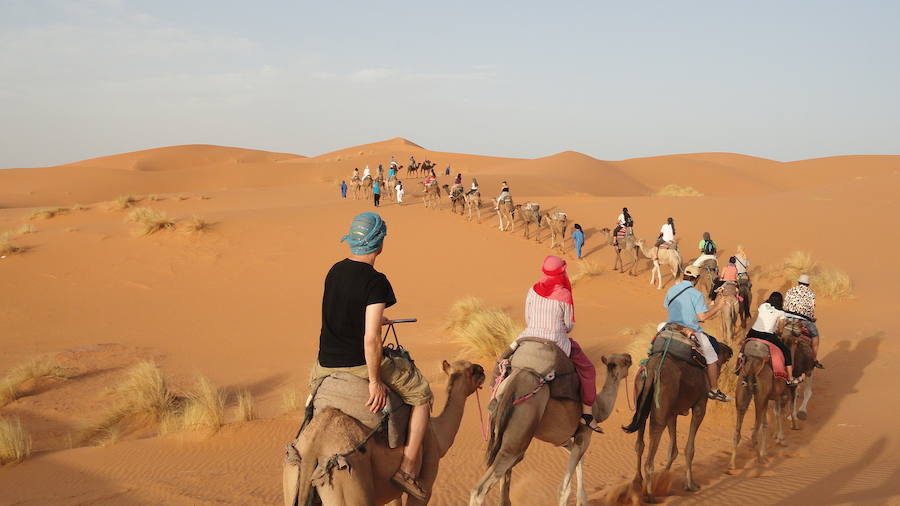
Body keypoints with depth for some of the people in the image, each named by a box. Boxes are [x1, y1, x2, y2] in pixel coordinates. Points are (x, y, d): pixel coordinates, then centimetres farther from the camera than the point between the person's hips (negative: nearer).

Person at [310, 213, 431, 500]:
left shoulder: (334, 271, 5)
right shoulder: (375, 282, -17)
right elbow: (371, 338, -24)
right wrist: (375, 382, -13)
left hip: (326, 363, 7)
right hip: (359, 364, -6)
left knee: (313, 378, 41)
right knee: (421, 395, 11)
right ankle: (408, 469, 5)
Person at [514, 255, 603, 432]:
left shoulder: (533, 291, -1)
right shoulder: (564, 295, -11)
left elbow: (528, 320, 6)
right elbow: (569, 325, -3)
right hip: (557, 343, -3)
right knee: (587, 369, 14)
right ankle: (587, 413, 10)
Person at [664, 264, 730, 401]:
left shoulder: (671, 290, 3)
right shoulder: (696, 294, -15)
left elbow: (665, 306, 16)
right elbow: (702, 316, -16)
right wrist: (716, 308, -4)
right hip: (691, 332, -5)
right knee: (712, 359, 7)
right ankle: (714, 390, 10)